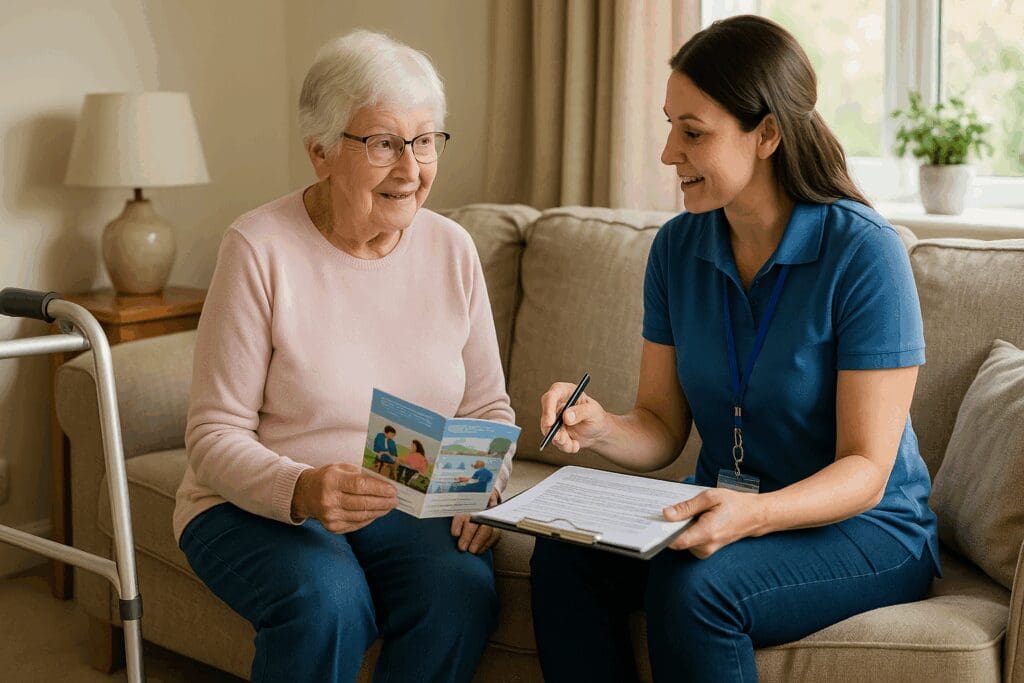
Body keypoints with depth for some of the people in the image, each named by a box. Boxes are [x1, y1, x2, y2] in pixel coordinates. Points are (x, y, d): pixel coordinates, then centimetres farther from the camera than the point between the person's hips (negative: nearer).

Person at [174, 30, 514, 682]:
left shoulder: (452, 249, 2)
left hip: (405, 506, 3)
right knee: (326, 597, -33)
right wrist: (301, 491, -32)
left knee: (461, 590, -27)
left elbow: (488, 407, 9)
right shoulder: (260, 248, -12)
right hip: (257, 506, -3)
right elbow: (216, 435, -12)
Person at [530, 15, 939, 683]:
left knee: (692, 587, -33)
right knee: (563, 559, -21)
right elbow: (662, 429, 3)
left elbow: (865, 470, -18)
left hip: (865, 530, -5)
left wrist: (756, 514, -36)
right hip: (724, 515, 5)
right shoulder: (678, 247, 1)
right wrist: (601, 427, -20)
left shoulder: (864, 251, -17)